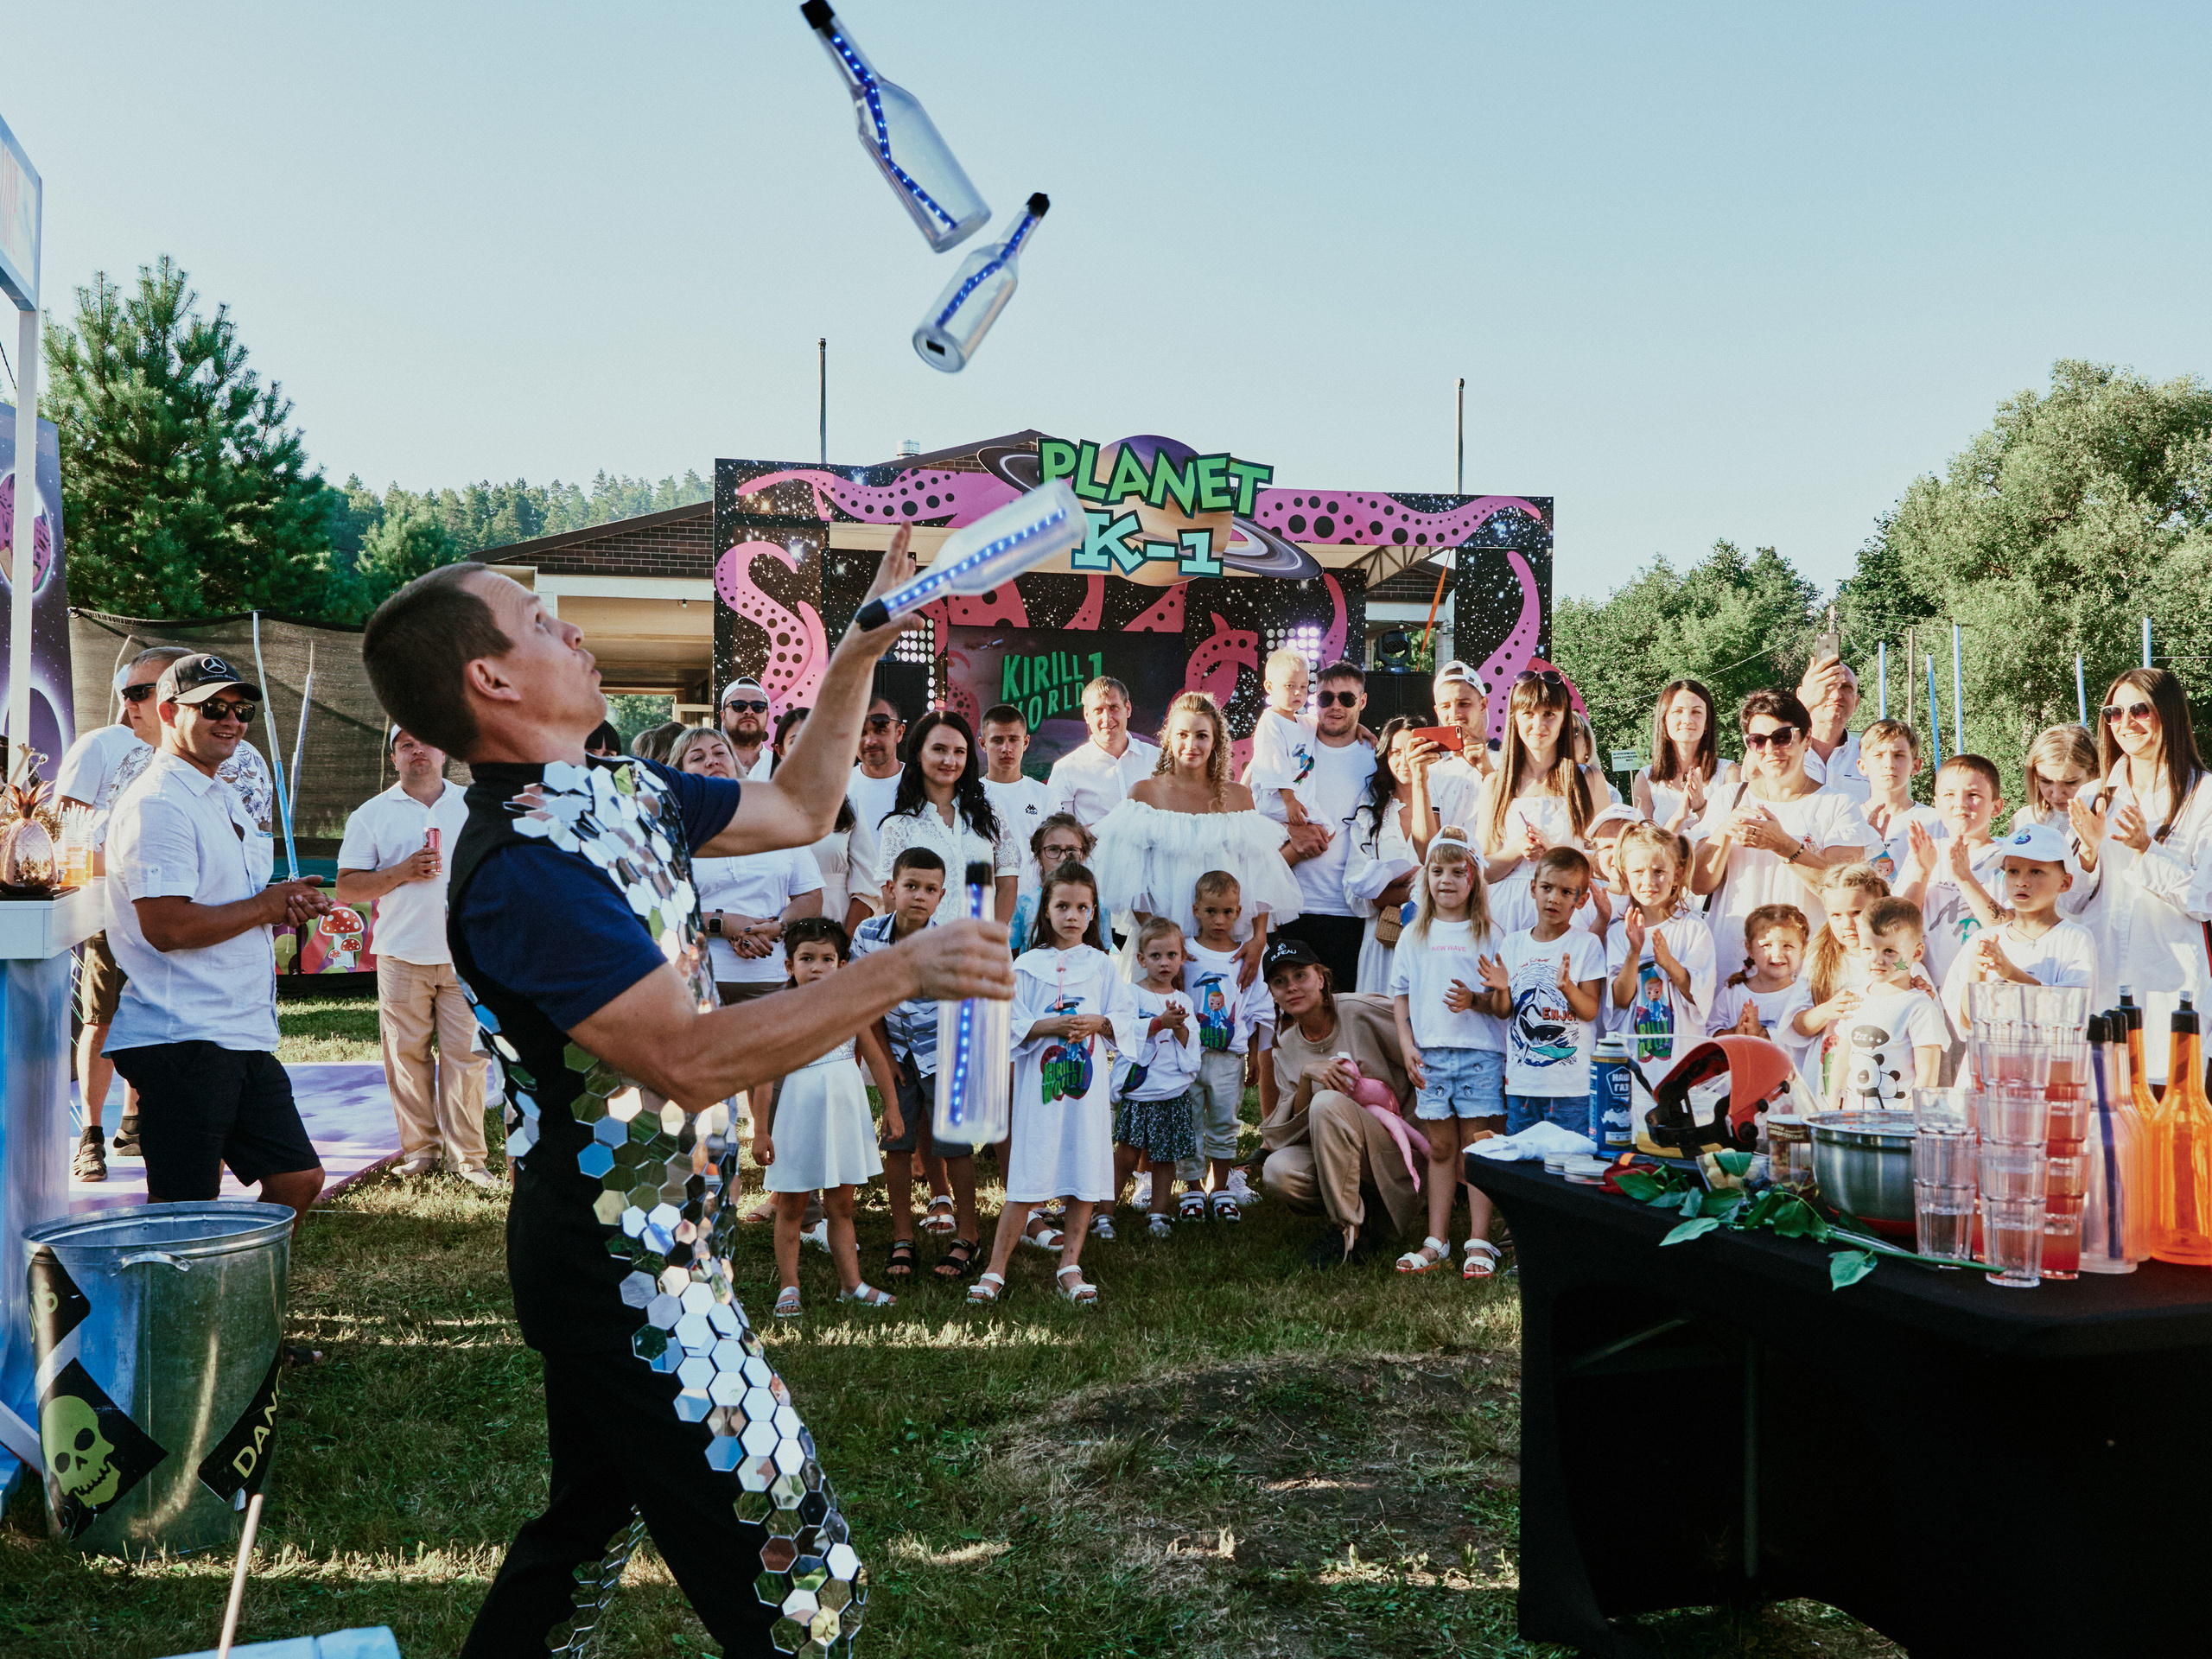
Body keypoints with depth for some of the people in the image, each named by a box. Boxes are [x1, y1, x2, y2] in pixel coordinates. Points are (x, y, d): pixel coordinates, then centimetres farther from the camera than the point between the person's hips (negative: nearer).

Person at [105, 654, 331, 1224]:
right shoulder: (156, 804, -13)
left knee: (299, 1180, 12)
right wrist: (265, 906, -10)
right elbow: (167, 926, -22)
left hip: (246, 1037, 10)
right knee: (184, 1215, -3)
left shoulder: (226, 800, 19)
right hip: (182, 1042, -10)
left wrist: (287, 908, 4)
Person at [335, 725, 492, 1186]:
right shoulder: (371, 814, 6)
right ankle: (420, 1150, 14)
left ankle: (467, 1156, 4)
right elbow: (347, 889, 2)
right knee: (407, 1056, 2)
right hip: (402, 957, 0)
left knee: (466, 1055, -2)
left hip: (465, 955, 0)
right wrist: (402, 872, -12)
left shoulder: (475, 807, 11)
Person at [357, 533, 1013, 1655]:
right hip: (622, 1271, -10)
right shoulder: (523, 868, -25)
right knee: (789, 1566, -3)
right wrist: (900, 973, -30)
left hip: (620, 1255, 10)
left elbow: (796, 812, 17)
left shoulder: (619, 793, 4)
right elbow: (689, 1059, -31)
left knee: (588, 1519, 25)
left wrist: (861, 650, 11)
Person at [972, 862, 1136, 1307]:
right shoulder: (1027, 965, 2)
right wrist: (1052, 1026, -16)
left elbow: (1127, 1020, 6)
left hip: (1089, 1083, 2)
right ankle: (995, 1270, 5)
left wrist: (1098, 1023, -12)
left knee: (1086, 1177, 4)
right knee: (1027, 1180, -2)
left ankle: (1070, 1267, 16)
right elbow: (1013, 1027, -2)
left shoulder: (1102, 964, 7)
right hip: (1040, 1082, -2)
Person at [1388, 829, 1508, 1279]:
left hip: (1480, 1052, -2)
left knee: (1477, 1146, -1)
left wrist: (1476, 1000, -17)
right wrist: (1407, 1045, 3)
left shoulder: (1488, 935, 3)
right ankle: (1436, 1241, 14)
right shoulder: (1415, 935, 10)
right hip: (1430, 1054, 2)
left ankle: (1479, 1242, 5)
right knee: (1440, 1148, 9)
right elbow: (1400, 993, 12)